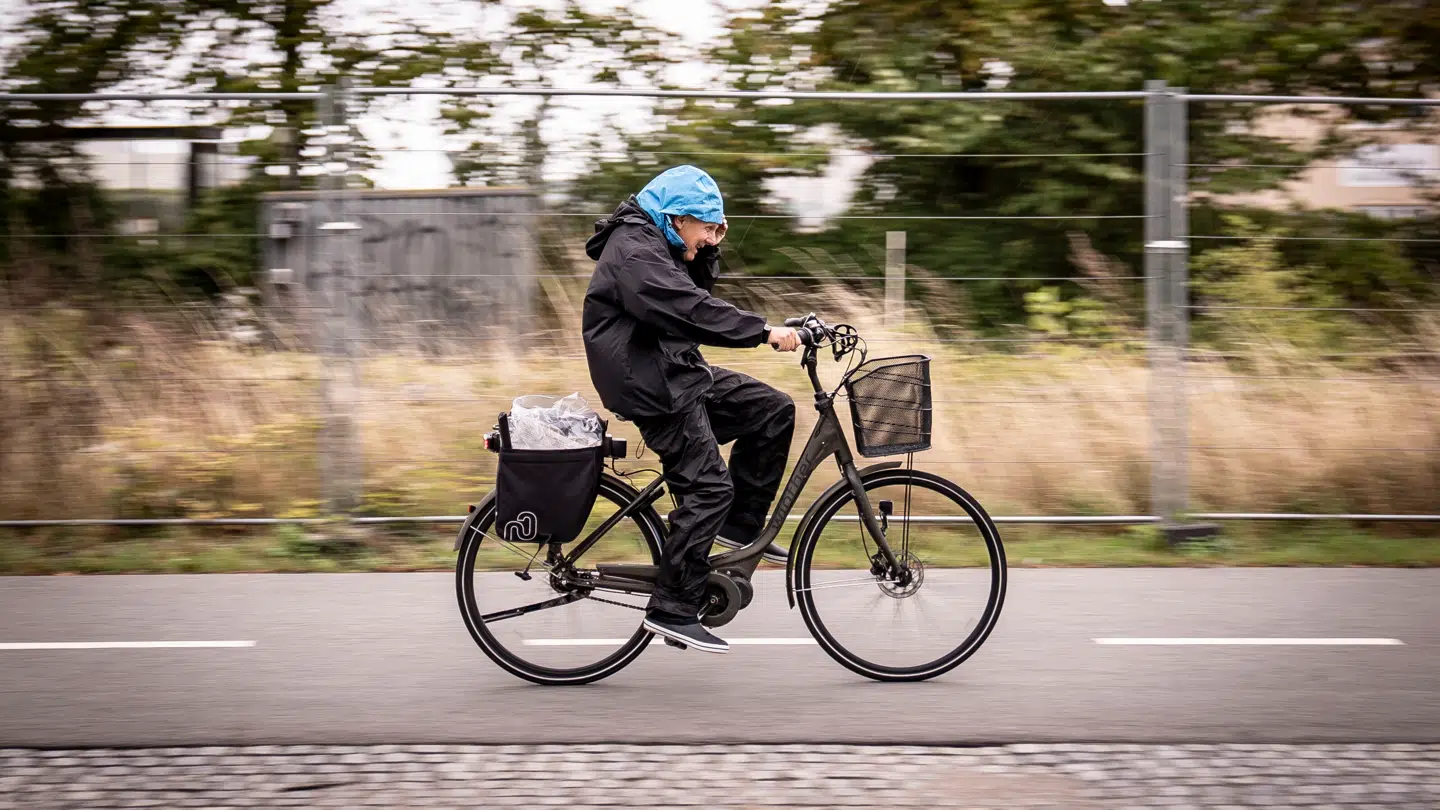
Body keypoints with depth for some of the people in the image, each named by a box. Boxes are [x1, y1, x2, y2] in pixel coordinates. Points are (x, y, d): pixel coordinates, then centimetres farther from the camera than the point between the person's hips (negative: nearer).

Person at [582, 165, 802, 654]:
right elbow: (691, 310, -29)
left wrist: (708, 248, 2)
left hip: (680, 373, 10)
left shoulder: (655, 243, 14)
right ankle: (671, 610, -7)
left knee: (773, 411, 6)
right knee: (708, 489, -12)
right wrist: (764, 332, -29)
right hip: (653, 388, -10)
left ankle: (740, 524, 13)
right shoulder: (634, 252, -19)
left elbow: (698, 292, 20)